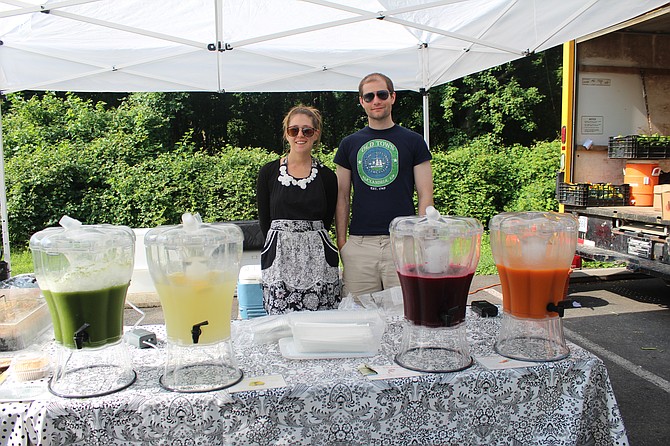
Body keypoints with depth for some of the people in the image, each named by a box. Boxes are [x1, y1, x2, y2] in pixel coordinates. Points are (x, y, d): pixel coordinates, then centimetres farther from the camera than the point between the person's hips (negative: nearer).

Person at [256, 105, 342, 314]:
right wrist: (284, 243, 4)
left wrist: (308, 243, 4)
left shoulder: (327, 176, 5)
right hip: (279, 260, 0)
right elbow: (264, 220, 7)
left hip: (318, 260, 1)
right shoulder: (268, 172, 5)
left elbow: (326, 221, 9)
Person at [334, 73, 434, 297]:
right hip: (359, 243, 1)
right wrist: (341, 241, 4)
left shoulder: (413, 141, 7)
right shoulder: (349, 144, 12)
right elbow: (342, 197, 12)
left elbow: (425, 194, 5)